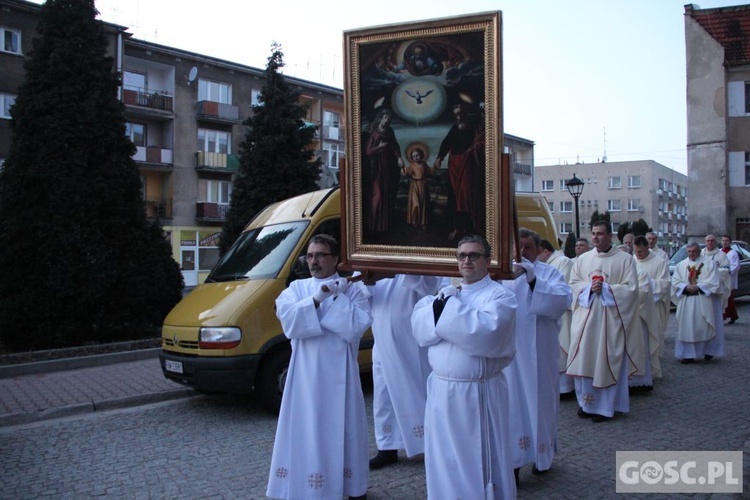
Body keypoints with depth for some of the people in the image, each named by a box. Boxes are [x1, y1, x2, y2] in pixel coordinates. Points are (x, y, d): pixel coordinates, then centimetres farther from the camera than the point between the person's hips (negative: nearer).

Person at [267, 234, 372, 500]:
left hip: (339, 374, -2)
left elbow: (356, 327, -14)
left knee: (343, 430, 6)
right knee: (305, 433, 5)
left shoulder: (353, 289, 0)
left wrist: (338, 298, -15)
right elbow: (289, 322, -10)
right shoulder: (296, 288, 7)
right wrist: (317, 298, -17)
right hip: (305, 374, 2)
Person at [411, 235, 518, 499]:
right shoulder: (445, 292, 12)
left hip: (479, 393, -5)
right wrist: (440, 304, -18)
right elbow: (419, 328, -1)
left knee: (479, 461, 6)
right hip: (441, 390, 5)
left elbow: (486, 331, -25)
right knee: (444, 460, 15)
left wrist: (449, 307, -15)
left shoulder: (500, 295, -6)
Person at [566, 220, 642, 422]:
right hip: (585, 317, 3)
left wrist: (605, 288, -14)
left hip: (611, 318, -3)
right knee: (584, 359, 3)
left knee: (607, 361, 1)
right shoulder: (582, 259, 10)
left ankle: (605, 406, 10)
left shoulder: (624, 259, 0)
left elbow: (631, 288, -6)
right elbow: (573, 283, 7)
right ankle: (586, 402, 16)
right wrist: (589, 287, -12)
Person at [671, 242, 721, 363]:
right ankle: (688, 354, 5)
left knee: (704, 327, 0)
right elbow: (675, 281, 4)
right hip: (686, 301, 3)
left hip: (703, 300, -2)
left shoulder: (708, 263, 3)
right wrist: (686, 287, -13)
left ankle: (706, 351, 18)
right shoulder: (681, 265, 11)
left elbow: (712, 281, -5)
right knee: (686, 328, 0)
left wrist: (697, 287, -15)